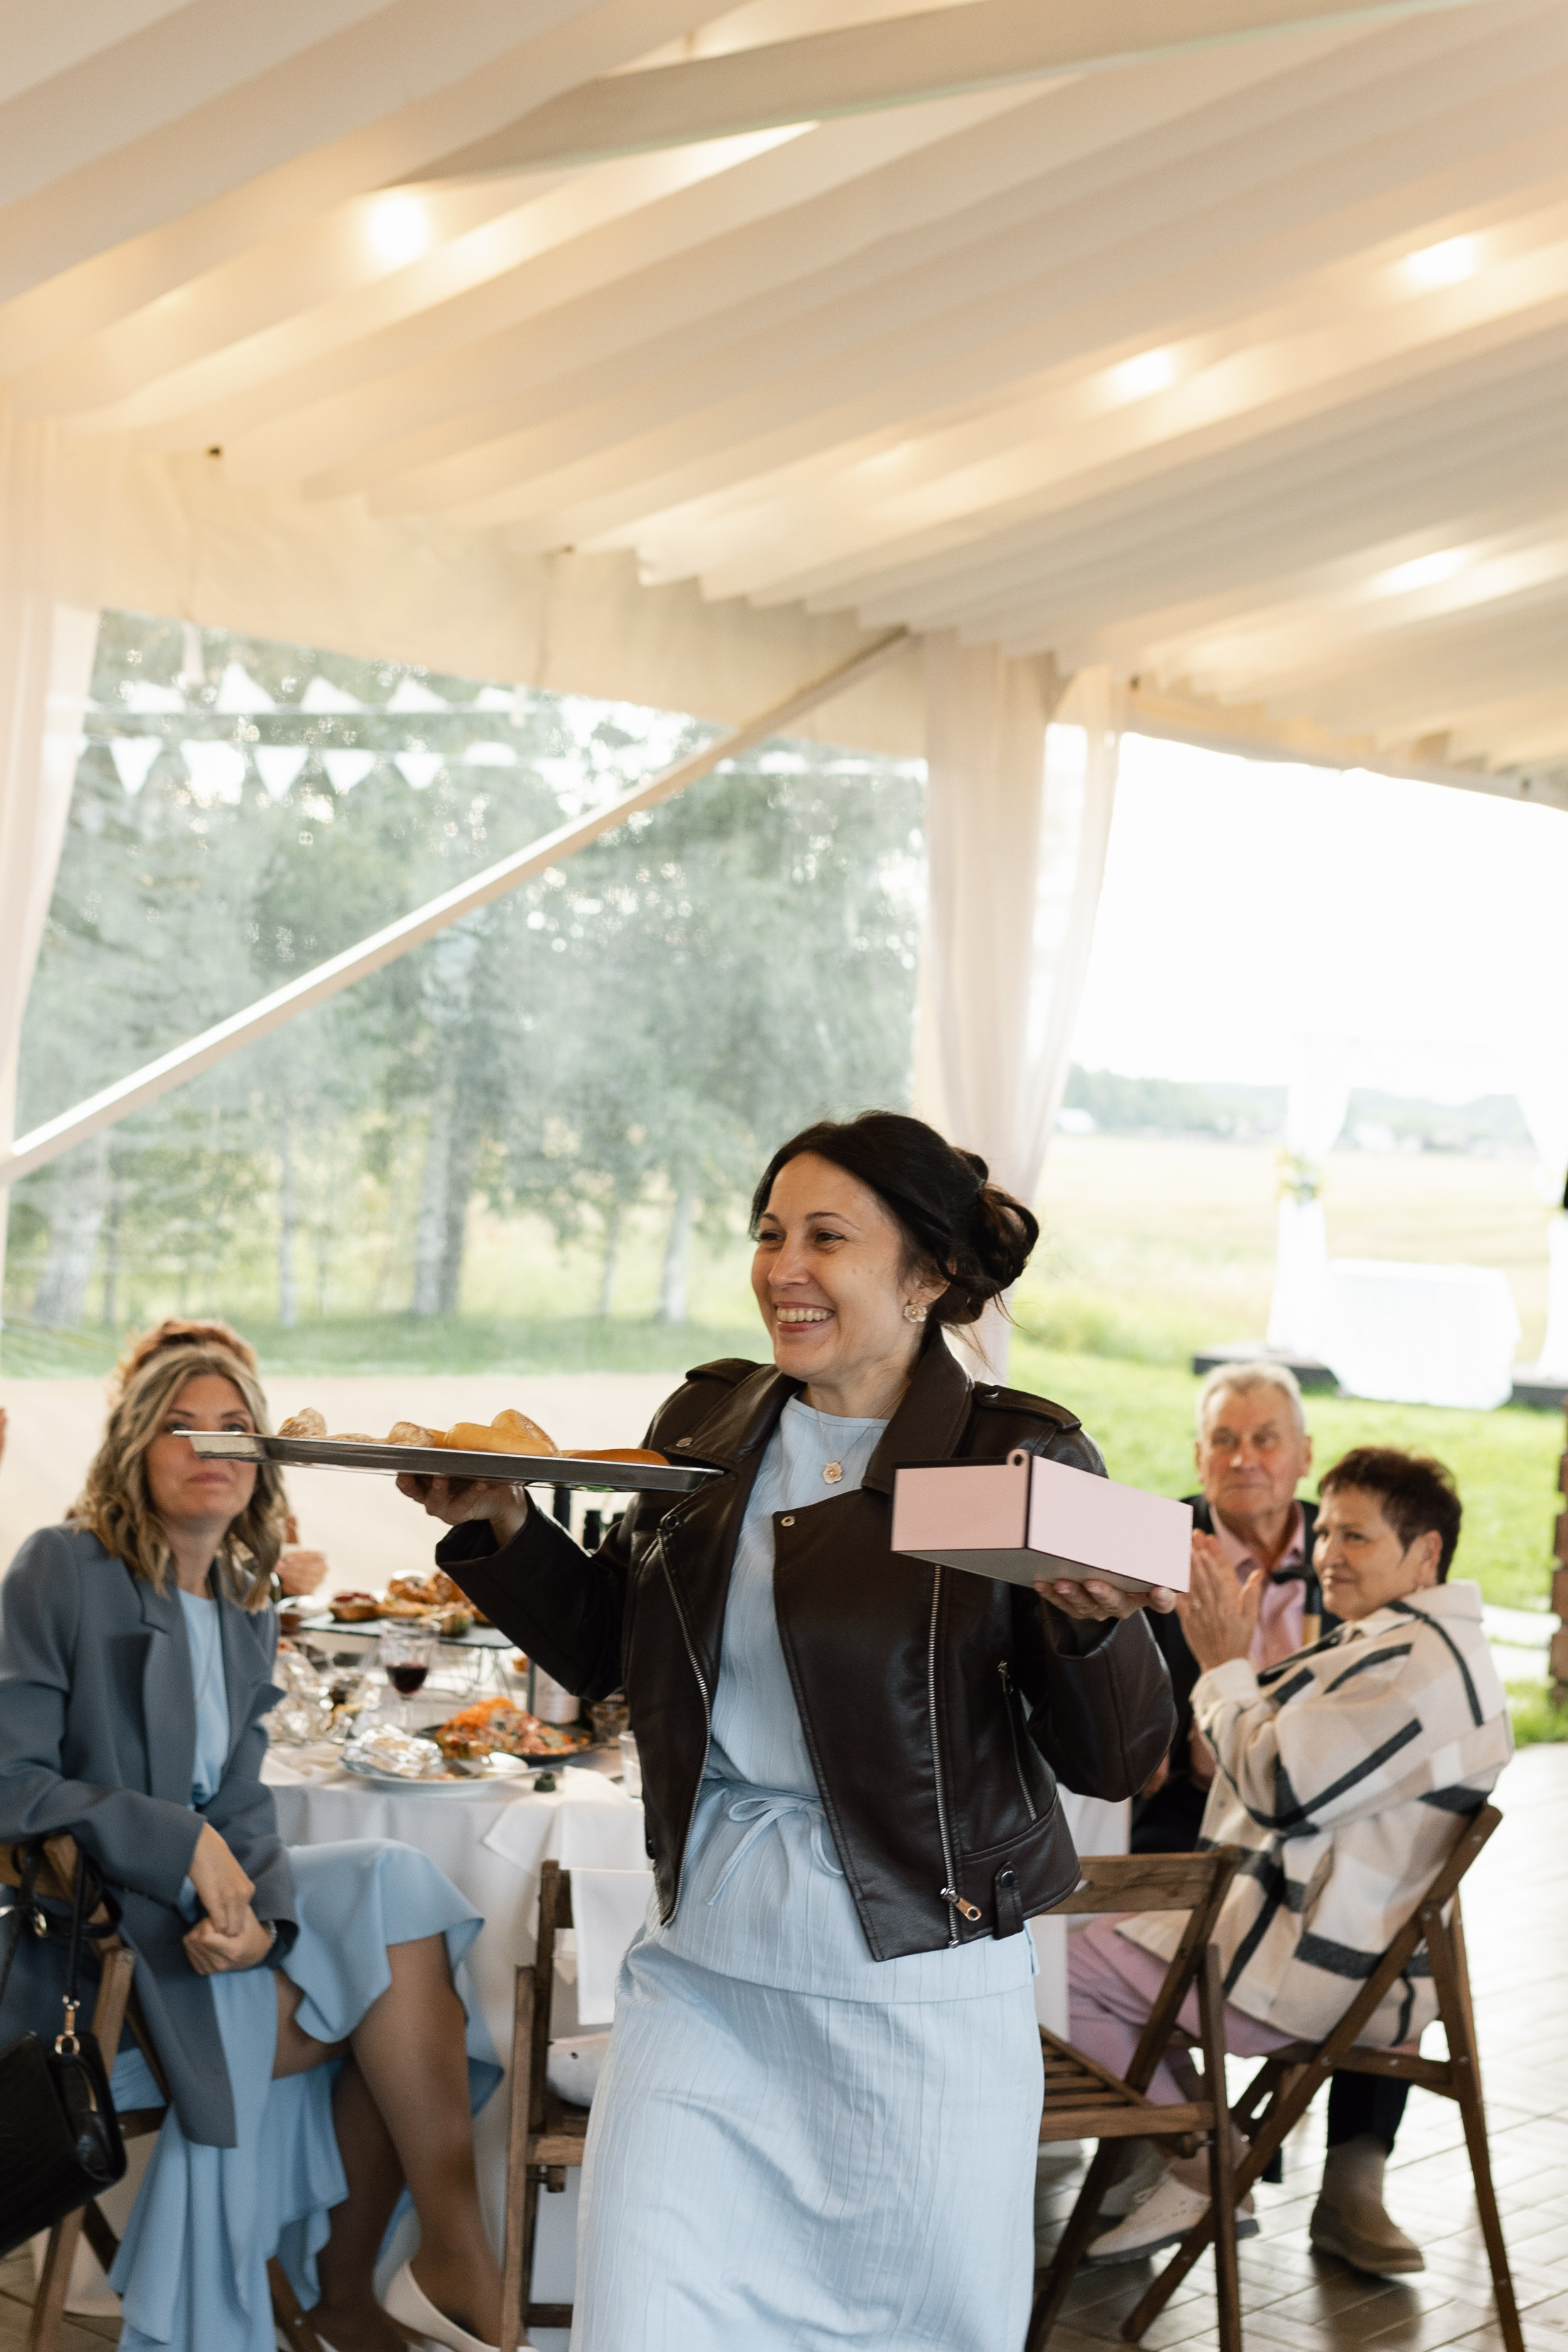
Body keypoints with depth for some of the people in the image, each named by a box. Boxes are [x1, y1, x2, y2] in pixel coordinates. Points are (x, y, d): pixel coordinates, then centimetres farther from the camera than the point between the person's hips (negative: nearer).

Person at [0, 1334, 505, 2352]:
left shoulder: (248, 1615, 12)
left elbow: (239, 1803, 5)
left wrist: (257, 1912, -17)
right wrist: (184, 1846, -20)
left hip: (198, 1904, 6)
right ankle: (459, 2260, -8)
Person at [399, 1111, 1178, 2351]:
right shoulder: (706, 1425, 6)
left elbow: (1118, 1762, -8)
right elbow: (607, 1648, 16)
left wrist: (1089, 1623, -27)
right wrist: (503, 1526, 1)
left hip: (920, 2002, -3)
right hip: (700, 1980, 4)